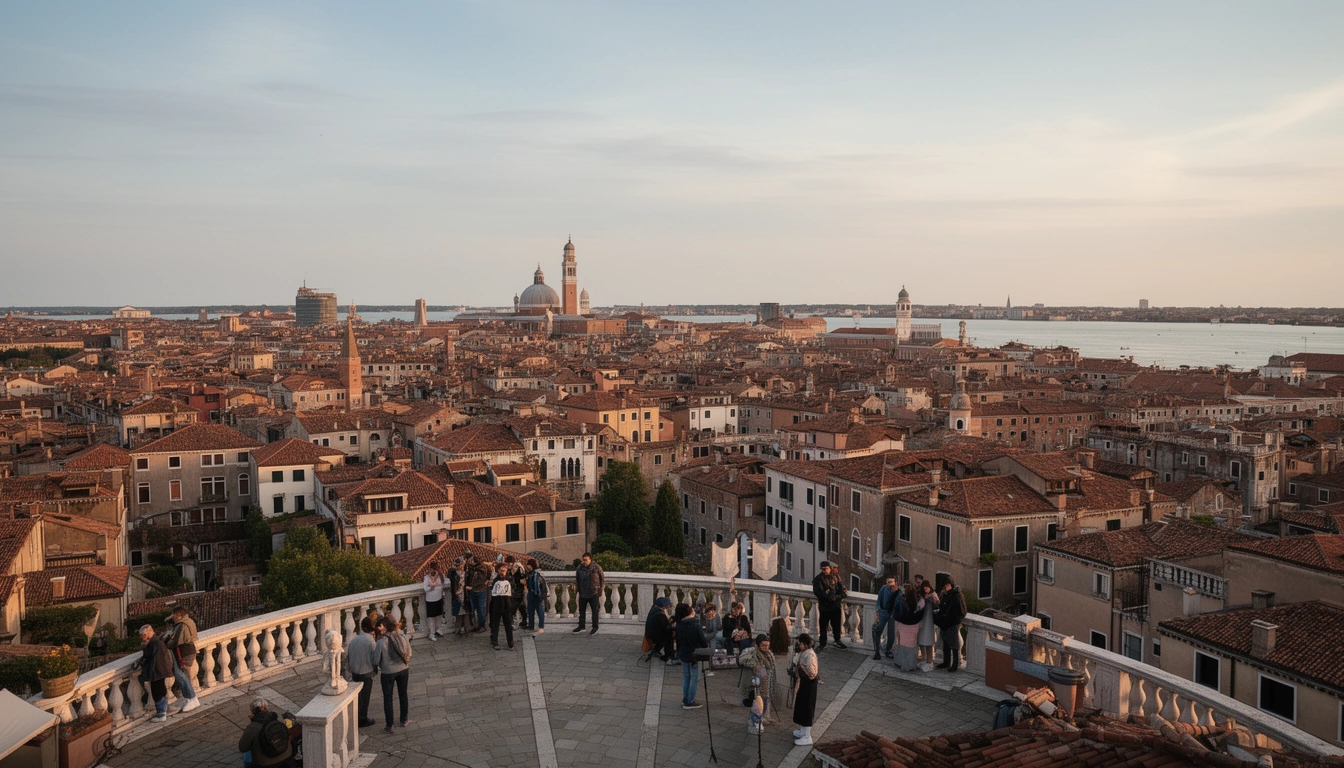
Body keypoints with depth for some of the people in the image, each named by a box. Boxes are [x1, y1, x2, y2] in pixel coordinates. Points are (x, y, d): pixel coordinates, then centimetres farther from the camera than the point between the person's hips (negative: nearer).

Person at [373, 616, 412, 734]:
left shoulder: (381, 642, -23)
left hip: (388, 672, -4)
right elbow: (409, 654, -1)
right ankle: (404, 720, 34)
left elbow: (376, 660, -15)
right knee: (403, 695, 21)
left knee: (387, 698, 11)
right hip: (403, 670, 4)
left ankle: (389, 726, 16)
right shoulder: (403, 637, -12)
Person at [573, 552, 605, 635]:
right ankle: (581, 626, 26)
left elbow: (602, 579, 2)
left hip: (594, 594, -4)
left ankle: (595, 628, 13)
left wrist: (601, 589, 0)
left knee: (595, 611, 3)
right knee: (581, 610, 13)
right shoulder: (580, 568, 0)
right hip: (583, 593, 4)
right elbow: (577, 579, 15)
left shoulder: (597, 568, -9)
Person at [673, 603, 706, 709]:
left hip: (683, 654, 7)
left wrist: (679, 653, 19)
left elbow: (677, 640, 10)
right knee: (695, 677, 1)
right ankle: (690, 702, 3)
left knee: (686, 677, 17)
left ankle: (685, 700, 23)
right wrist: (707, 648, 2)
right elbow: (702, 640, -15)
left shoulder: (679, 625, 1)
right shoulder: (695, 625, -19)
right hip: (694, 655, -7)